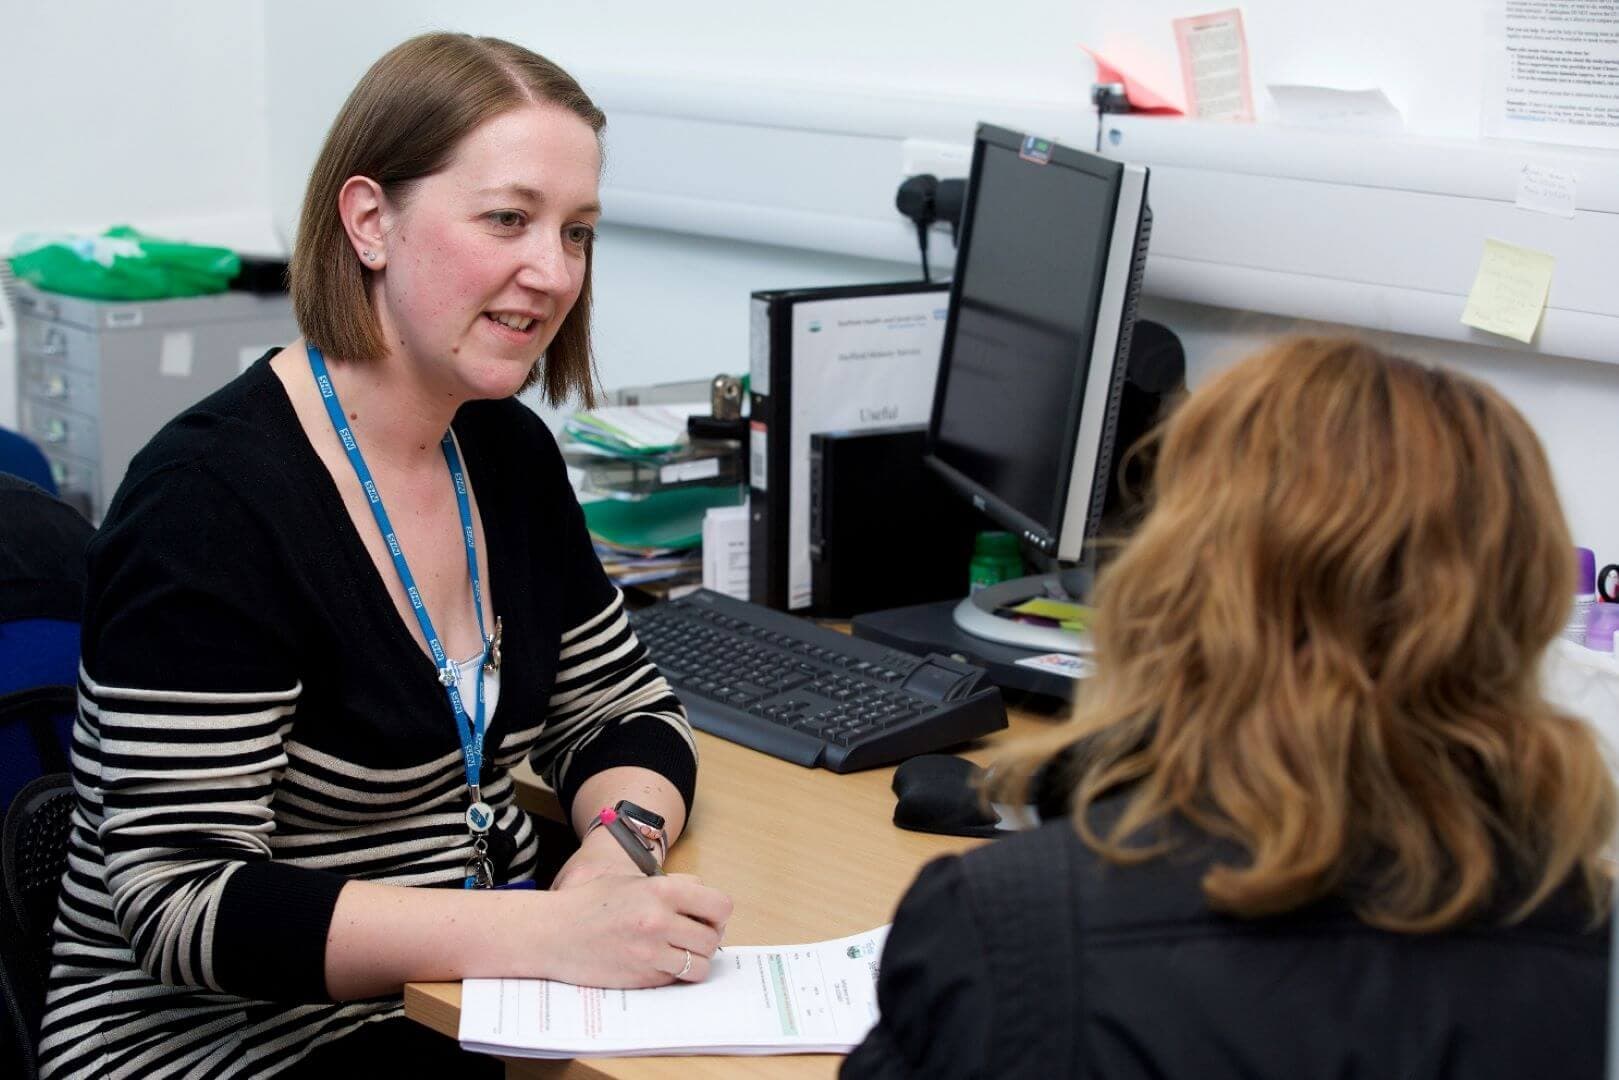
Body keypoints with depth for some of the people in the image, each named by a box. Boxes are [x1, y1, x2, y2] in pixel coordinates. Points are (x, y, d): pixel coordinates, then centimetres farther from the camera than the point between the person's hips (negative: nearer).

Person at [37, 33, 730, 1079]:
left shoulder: (507, 450, 6)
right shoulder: (212, 499, -19)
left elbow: (629, 714, 14)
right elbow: (182, 905, -23)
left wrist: (619, 847, -10)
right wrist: (545, 930, -32)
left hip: (483, 996, 8)